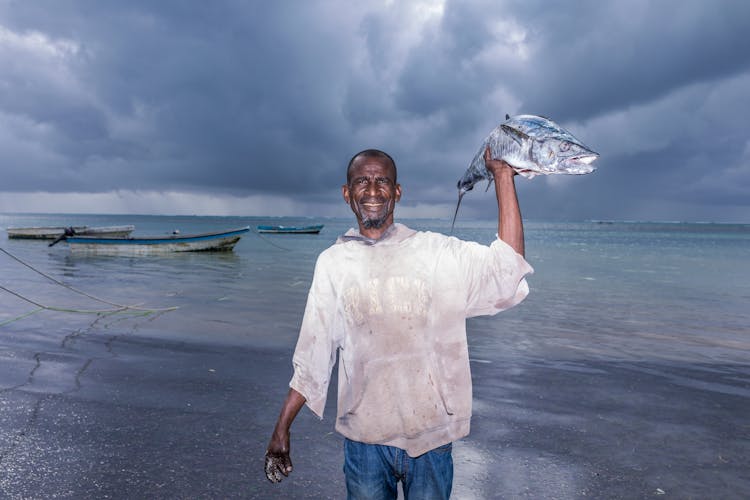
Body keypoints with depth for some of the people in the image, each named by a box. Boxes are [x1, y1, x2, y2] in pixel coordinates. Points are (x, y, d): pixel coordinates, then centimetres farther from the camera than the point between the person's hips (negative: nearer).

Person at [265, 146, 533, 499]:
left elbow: (507, 269, -15)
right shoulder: (332, 263, 0)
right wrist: (282, 428, 5)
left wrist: (503, 177, -16)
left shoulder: (437, 252, -3)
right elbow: (311, 358, 4)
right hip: (363, 437, 1)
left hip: (430, 433, 0)